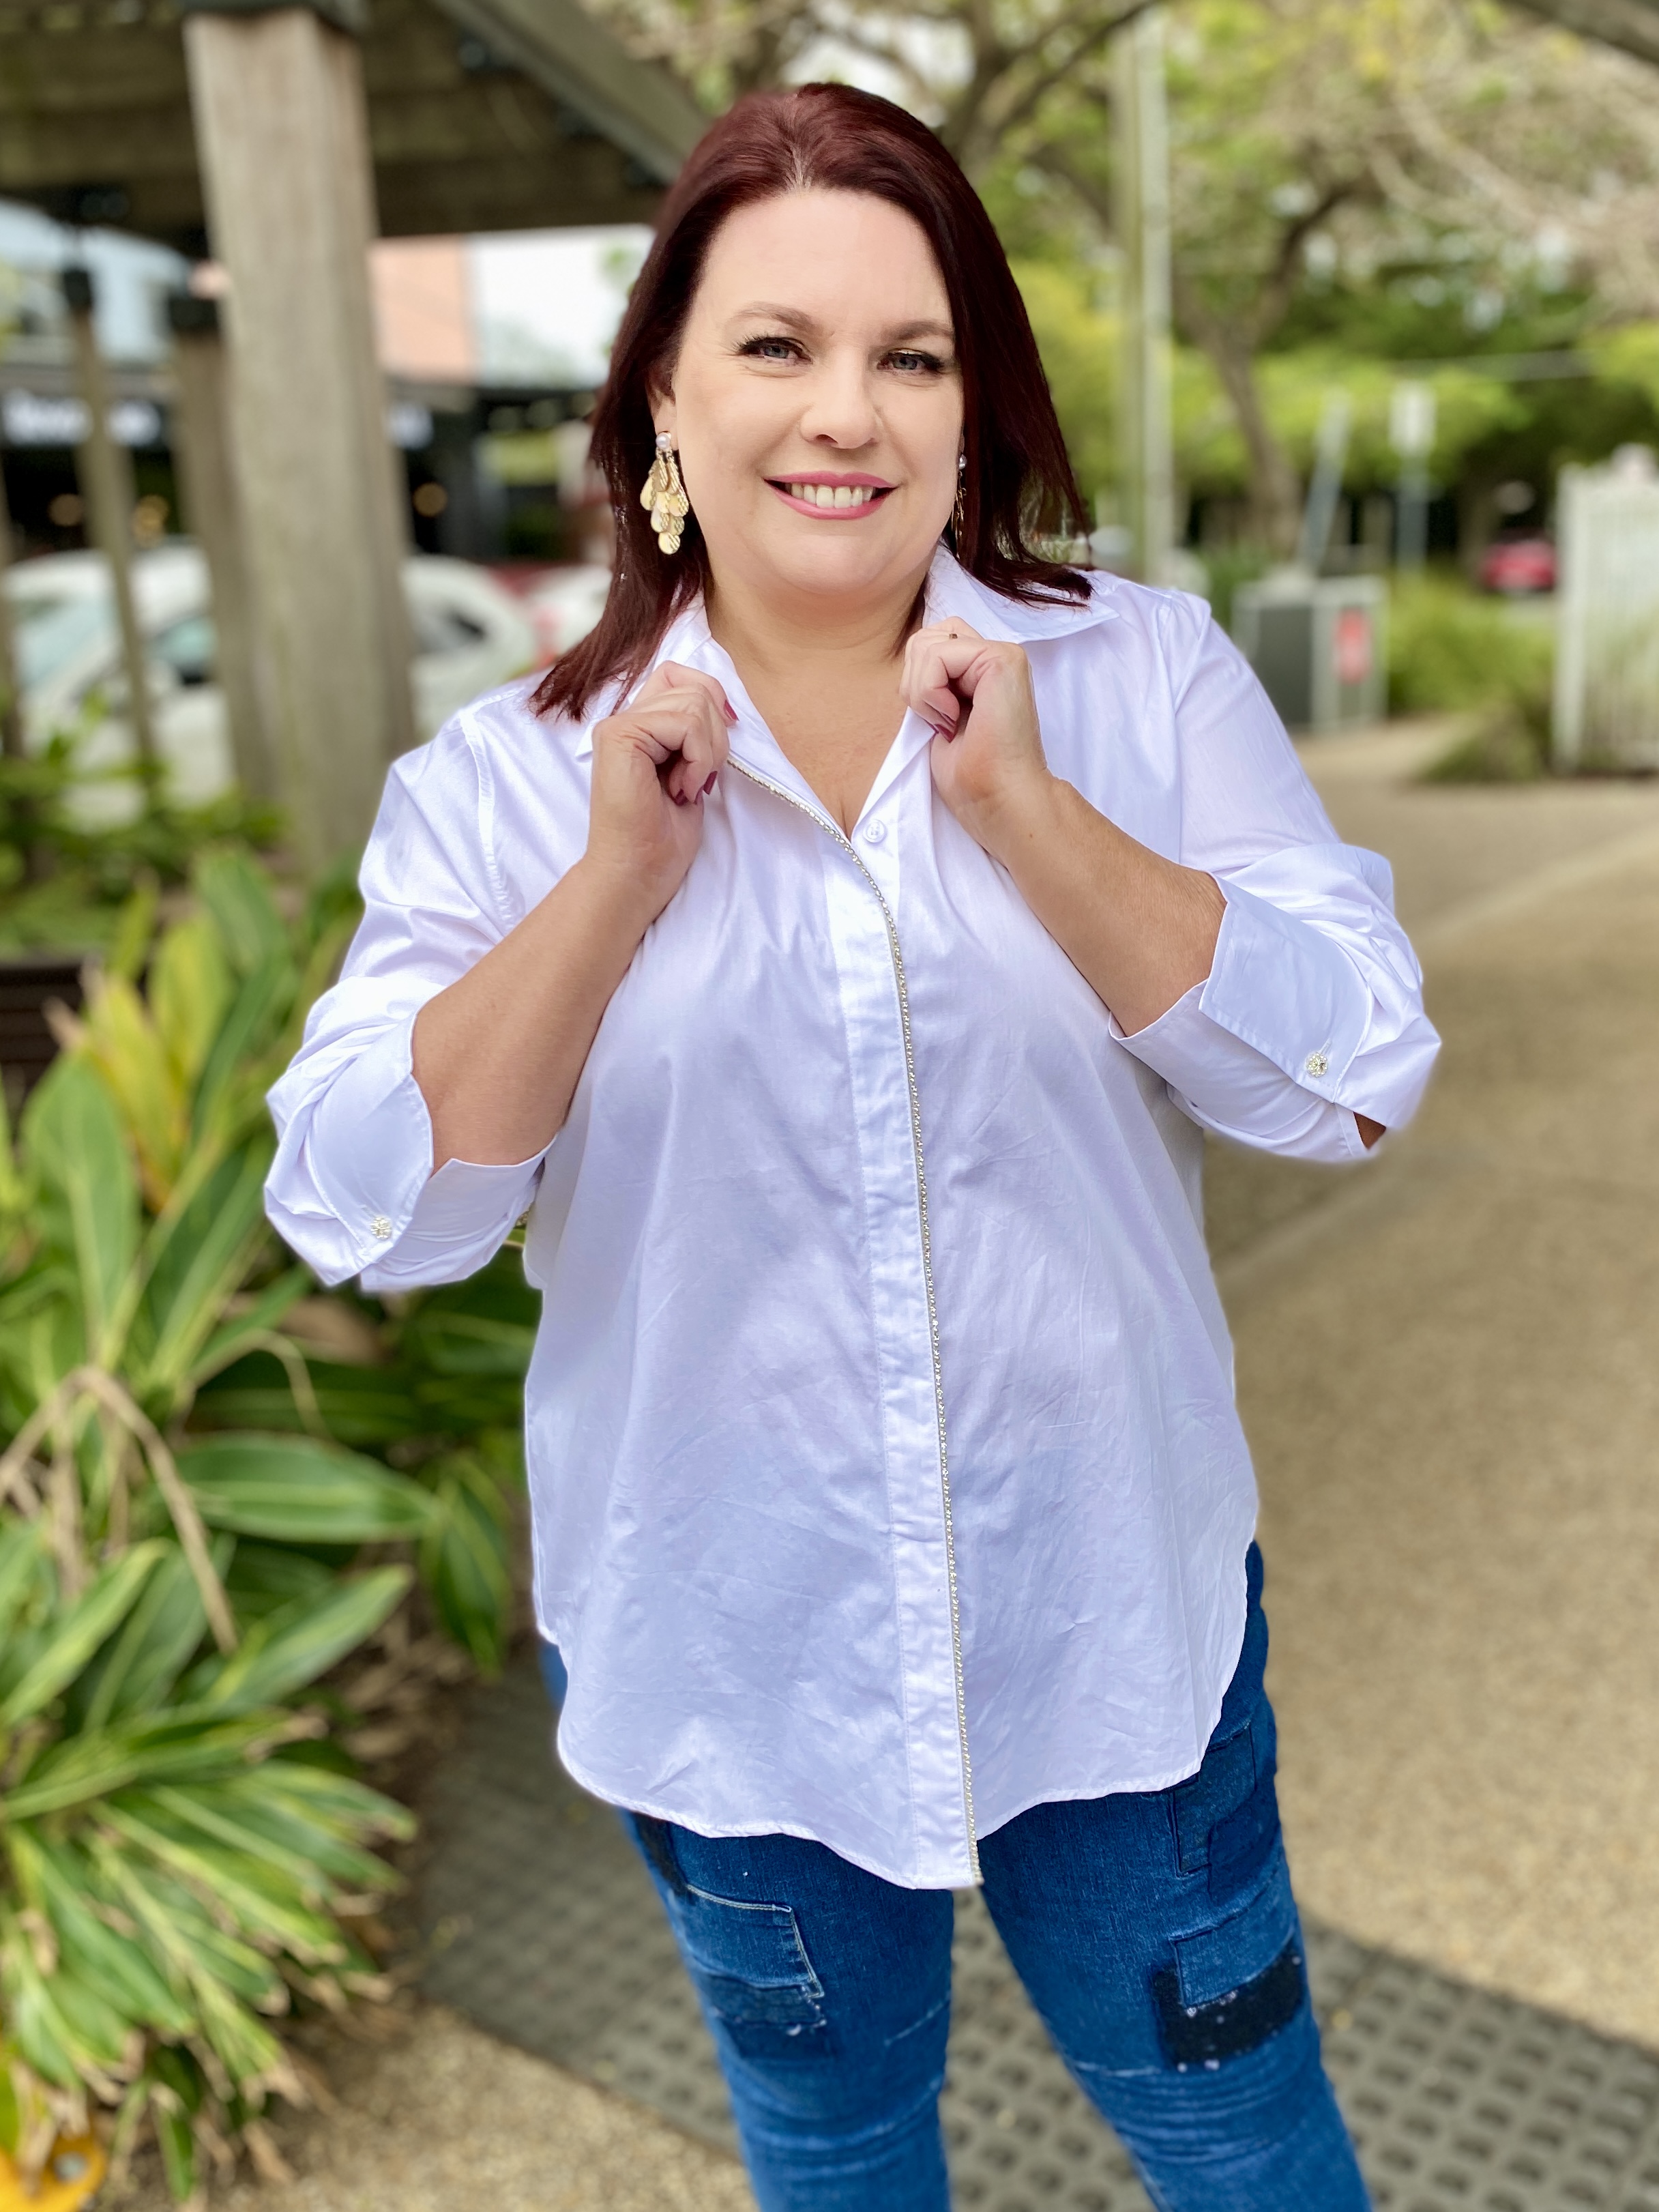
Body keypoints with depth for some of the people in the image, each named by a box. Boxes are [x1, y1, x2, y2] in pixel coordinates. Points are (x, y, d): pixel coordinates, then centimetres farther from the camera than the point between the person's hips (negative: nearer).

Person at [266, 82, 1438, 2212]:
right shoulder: (510, 777, -8)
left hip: (1108, 1618, 0)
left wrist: (1025, 807, -25)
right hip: (727, 1653, 1)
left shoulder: (1145, 677, -8)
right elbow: (367, 1211, -13)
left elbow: (1348, 1083, -16)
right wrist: (618, 876, -23)